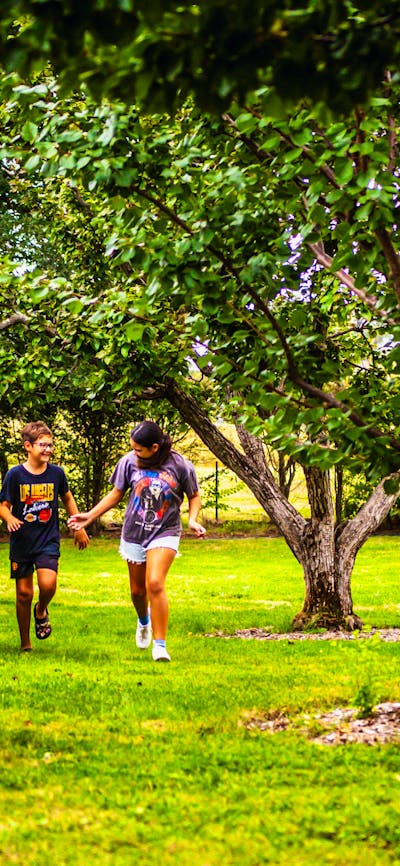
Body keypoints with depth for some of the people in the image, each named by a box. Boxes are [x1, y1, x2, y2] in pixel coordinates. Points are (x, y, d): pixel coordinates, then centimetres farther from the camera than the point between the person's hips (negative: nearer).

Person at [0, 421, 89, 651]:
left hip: (48, 541, 1)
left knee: (48, 584, -21)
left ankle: (41, 610, 14)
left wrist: (79, 527, 20)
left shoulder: (57, 473, 0)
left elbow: (67, 498, 17)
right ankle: (25, 643, 21)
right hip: (22, 543, -1)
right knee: (24, 594, 3)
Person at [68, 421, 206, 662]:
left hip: (165, 533, -3)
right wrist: (90, 516, 5)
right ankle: (144, 621, 49)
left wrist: (193, 520, -14)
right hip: (134, 533, 3)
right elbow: (116, 494, 10)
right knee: (137, 591, 13)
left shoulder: (181, 466, -11)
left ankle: (160, 645, -14)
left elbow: (194, 497, 4)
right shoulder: (130, 462, -5)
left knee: (155, 583, -22)